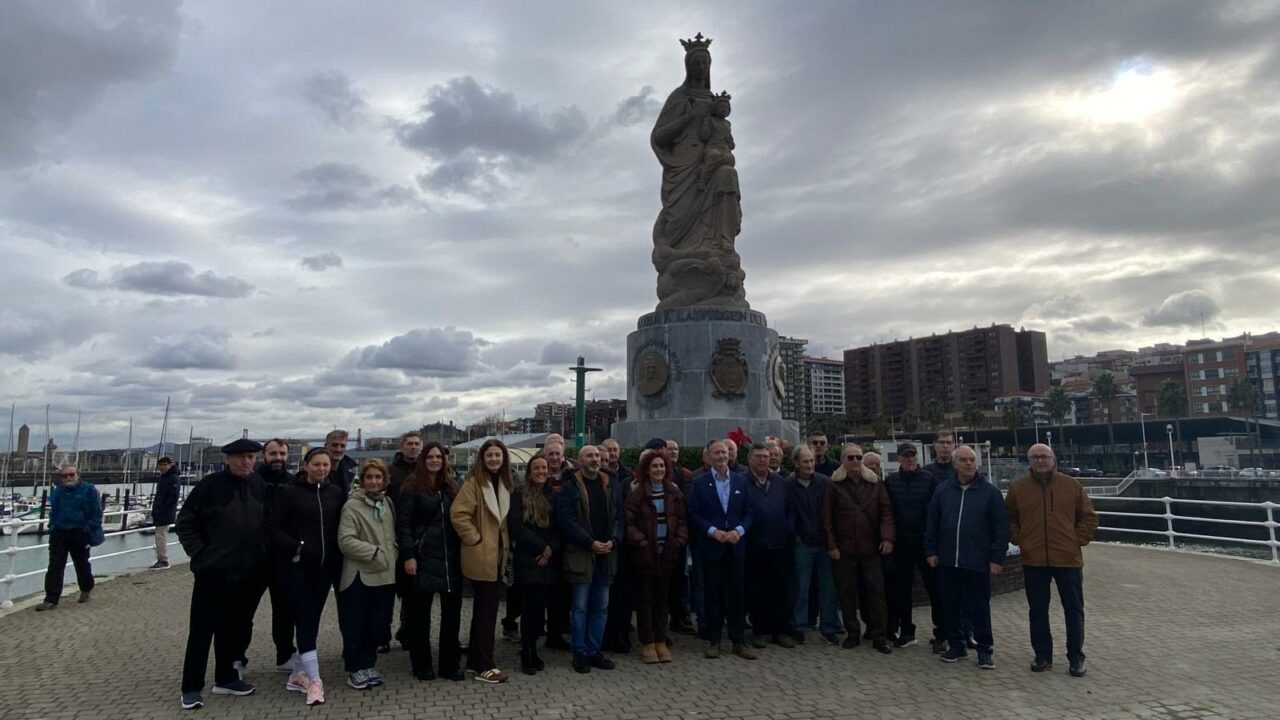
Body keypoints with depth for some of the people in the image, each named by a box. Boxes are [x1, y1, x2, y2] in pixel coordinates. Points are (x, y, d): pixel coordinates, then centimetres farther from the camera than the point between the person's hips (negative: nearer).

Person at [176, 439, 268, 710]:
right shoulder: (210, 485, -9)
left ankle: (225, 678, 29)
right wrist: (200, 553, -7)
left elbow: (267, 523, 12)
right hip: (213, 572, -4)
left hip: (249, 574, 4)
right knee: (201, 631, 4)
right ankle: (191, 687, 16)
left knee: (235, 628, 15)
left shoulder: (260, 486, 3)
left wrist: (262, 553, 5)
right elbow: (184, 522, -4)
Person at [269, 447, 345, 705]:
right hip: (296, 567, -4)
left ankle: (299, 675, 23)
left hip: (324, 567, 4)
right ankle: (314, 681, -4)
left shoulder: (337, 494, 6)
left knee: (312, 621, 9)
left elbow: (342, 530, 9)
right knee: (305, 620, -7)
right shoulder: (288, 492, -4)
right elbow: (273, 528, -6)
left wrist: (338, 565, 2)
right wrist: (296, 548, -18)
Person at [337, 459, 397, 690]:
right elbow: (345, 541, -18)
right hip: (360, 575, -6)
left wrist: (393, 556, 3)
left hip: (386, 575, 6)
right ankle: (355, 669, 19)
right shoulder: (352, 505, -11)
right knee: (355, 626, 5)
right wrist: (374, 552, -19)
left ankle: (367, 665, 27)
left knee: (378, 624, 13)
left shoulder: (387, 503, 9)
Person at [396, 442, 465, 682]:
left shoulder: (451, 487, 13)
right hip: (422, 558, -5)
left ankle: (450, 664, 17)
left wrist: (461, 551, 9)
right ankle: (422, 665, 18)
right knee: (420, 613, 7)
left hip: (450, 558, 5)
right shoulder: (412, 487, -4)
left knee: (452, 612, 7)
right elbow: (403, 523, -9)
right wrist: (408, 555, -16)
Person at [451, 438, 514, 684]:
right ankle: (485, 666, 4)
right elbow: (458, 514, -21)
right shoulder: (474, 482, -13)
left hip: (497, 555, 7)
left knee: (483, 608, 15)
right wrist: (475, 539, -18)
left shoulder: (506, 482, 9)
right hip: (481, 557, -7)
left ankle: (475, 660, 26)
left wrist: (506, 542, 9)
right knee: (487, 608, -4)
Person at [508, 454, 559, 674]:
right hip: (527, 559, -4)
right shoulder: (519, 495, -1)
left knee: (539, 605, 4)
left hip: (548, 560, 4)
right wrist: (541, 546, -12)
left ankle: (532, 650, 18)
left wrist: (551, 549, -8)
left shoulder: (554, 495, 11)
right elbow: (516, 526, -10)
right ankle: (526, 654, 4)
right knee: (533, 604, -8)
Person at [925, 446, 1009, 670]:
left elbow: (1001, 527, -3)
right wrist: (931, 551, 5)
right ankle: (956, 645, 26)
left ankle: (984, 649, 19)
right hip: (947, 562, 3)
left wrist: (997, 558, -7)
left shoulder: (990, 492, -3)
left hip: (978, 563, -3)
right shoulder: (942, 490, 5)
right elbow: (932, 524, 10)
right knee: (952, 606, 12)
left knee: (980, 607, 6)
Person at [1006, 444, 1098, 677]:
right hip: (1033, 561, 1)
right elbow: (1009, 520, 12)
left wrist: (1078, 540, -1)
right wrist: (1019, 541, 1)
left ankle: (1076, 658, 21)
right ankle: (1042, 656, 22)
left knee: (1074, 609, 8)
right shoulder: (1018, 487, 2)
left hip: (1068, 559, 0)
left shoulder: (1071, 485, 1)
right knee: (1037, 610, 9)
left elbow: (1089, 517, 8)